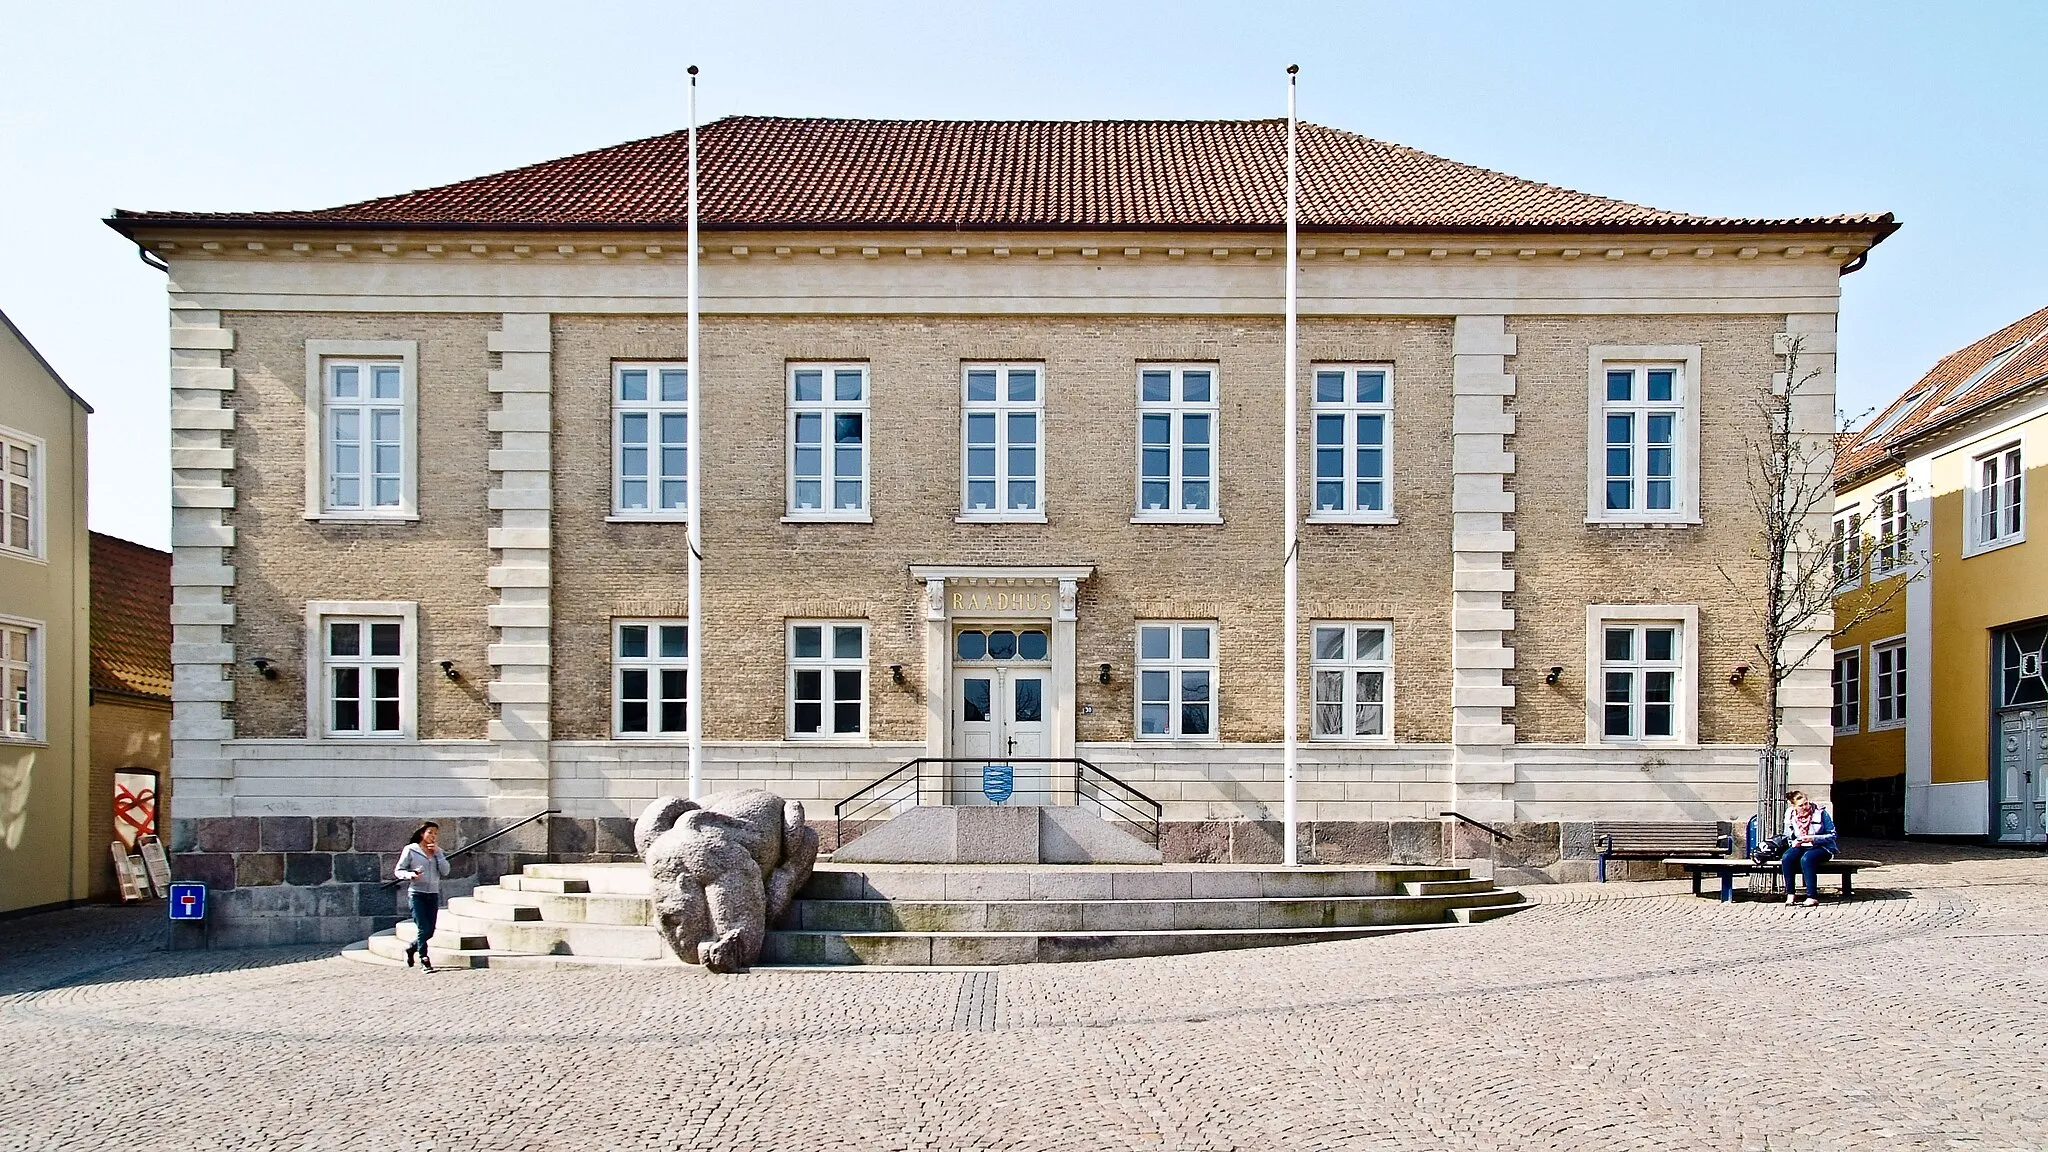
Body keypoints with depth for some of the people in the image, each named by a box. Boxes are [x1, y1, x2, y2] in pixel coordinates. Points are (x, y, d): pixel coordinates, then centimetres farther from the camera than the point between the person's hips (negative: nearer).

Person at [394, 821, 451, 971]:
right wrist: (410, 875, -19)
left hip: (433, 895, 5)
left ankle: (411, 948, 32)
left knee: (430, 931, 6)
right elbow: (398, 871, 0)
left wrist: (438, 853, -6)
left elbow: (445, 871, -1)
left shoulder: (438, 852, 12)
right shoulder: (411, 850, 0)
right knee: (423, 929, -13)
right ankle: (424, 960, -3)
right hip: (417, 893, -5)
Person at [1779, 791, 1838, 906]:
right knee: (1786, 857, -29)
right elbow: (1788, 838, 13)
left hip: (1821, 848, -4)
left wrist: (1813, 839, -21)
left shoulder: (1820, 813, -8)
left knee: (1806, 859, -36)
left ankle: (1812, 896, -31)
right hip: (1800, 847, 4)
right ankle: (1790, 894, -23)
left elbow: (1832, 835, -7)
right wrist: (1793, 842, -11)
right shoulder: (1790, 816, 2)